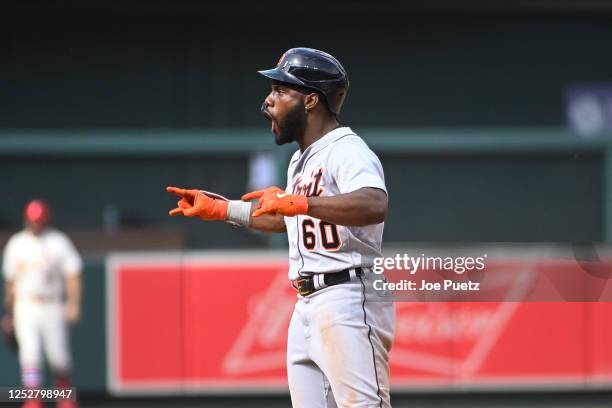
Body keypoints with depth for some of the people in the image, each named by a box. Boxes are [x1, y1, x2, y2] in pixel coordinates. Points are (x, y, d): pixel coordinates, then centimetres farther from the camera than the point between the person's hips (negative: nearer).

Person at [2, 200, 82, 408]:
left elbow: (72, 274, -4)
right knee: (29, 353, -11)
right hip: (25, 307, 1)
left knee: (58, 355, 2)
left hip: (52, 307, -1)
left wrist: (73, 303, -17)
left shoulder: (58, 242, 0)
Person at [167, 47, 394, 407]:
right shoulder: (301, 161, 20)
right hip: (308, 307, 10)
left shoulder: (347, 151, -12)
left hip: (349, 304, -10)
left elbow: (375, 205, -32)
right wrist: (219, 209, 36)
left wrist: (298, 202, -40)